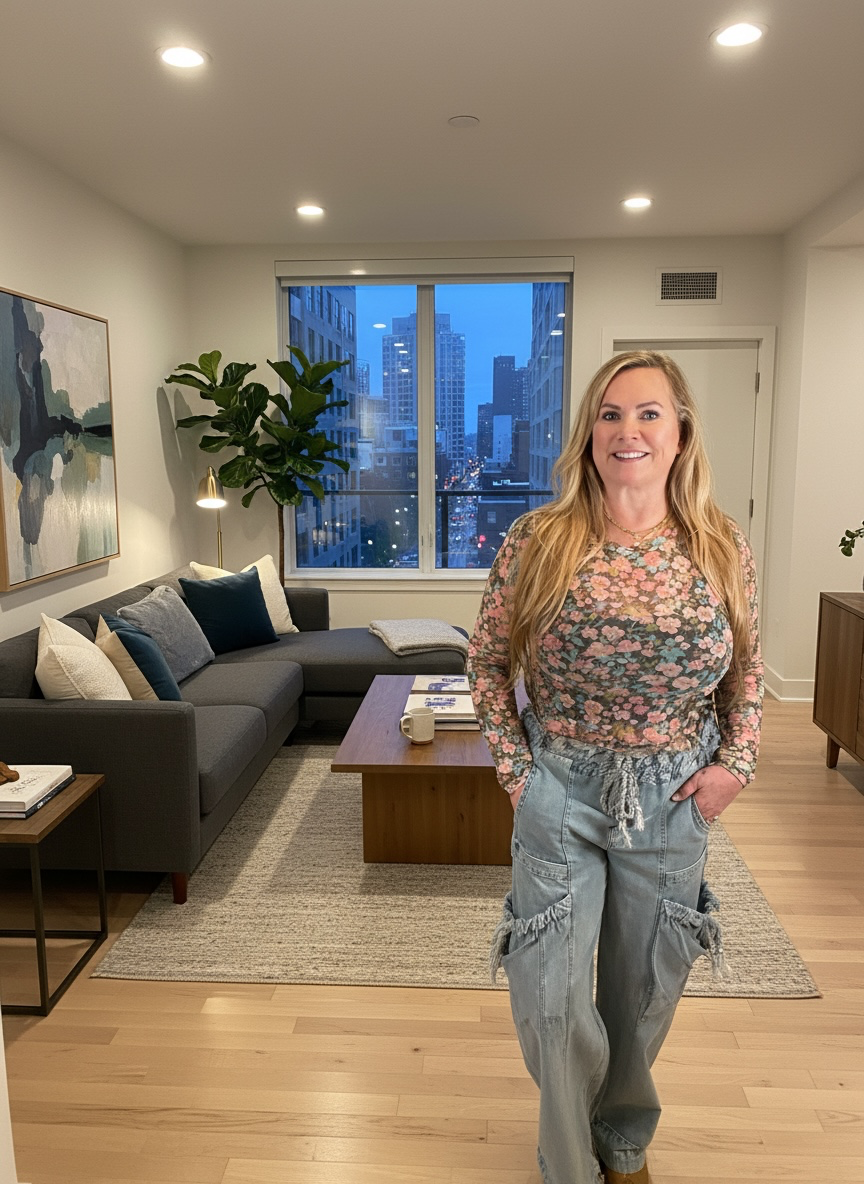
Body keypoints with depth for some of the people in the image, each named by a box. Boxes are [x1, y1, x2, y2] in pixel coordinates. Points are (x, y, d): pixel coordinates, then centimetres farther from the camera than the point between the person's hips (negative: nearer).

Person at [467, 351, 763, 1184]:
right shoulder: (538, 541, -12)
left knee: (644, 992, 20)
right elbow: (488, 660, -3)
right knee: (549, 998, 7)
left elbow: (746, 667, 8)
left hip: (673, 799, 2)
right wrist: (513, 767, -7)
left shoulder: (722, 549, -6)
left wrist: (736, 761, -3)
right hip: (559, 793, -1)